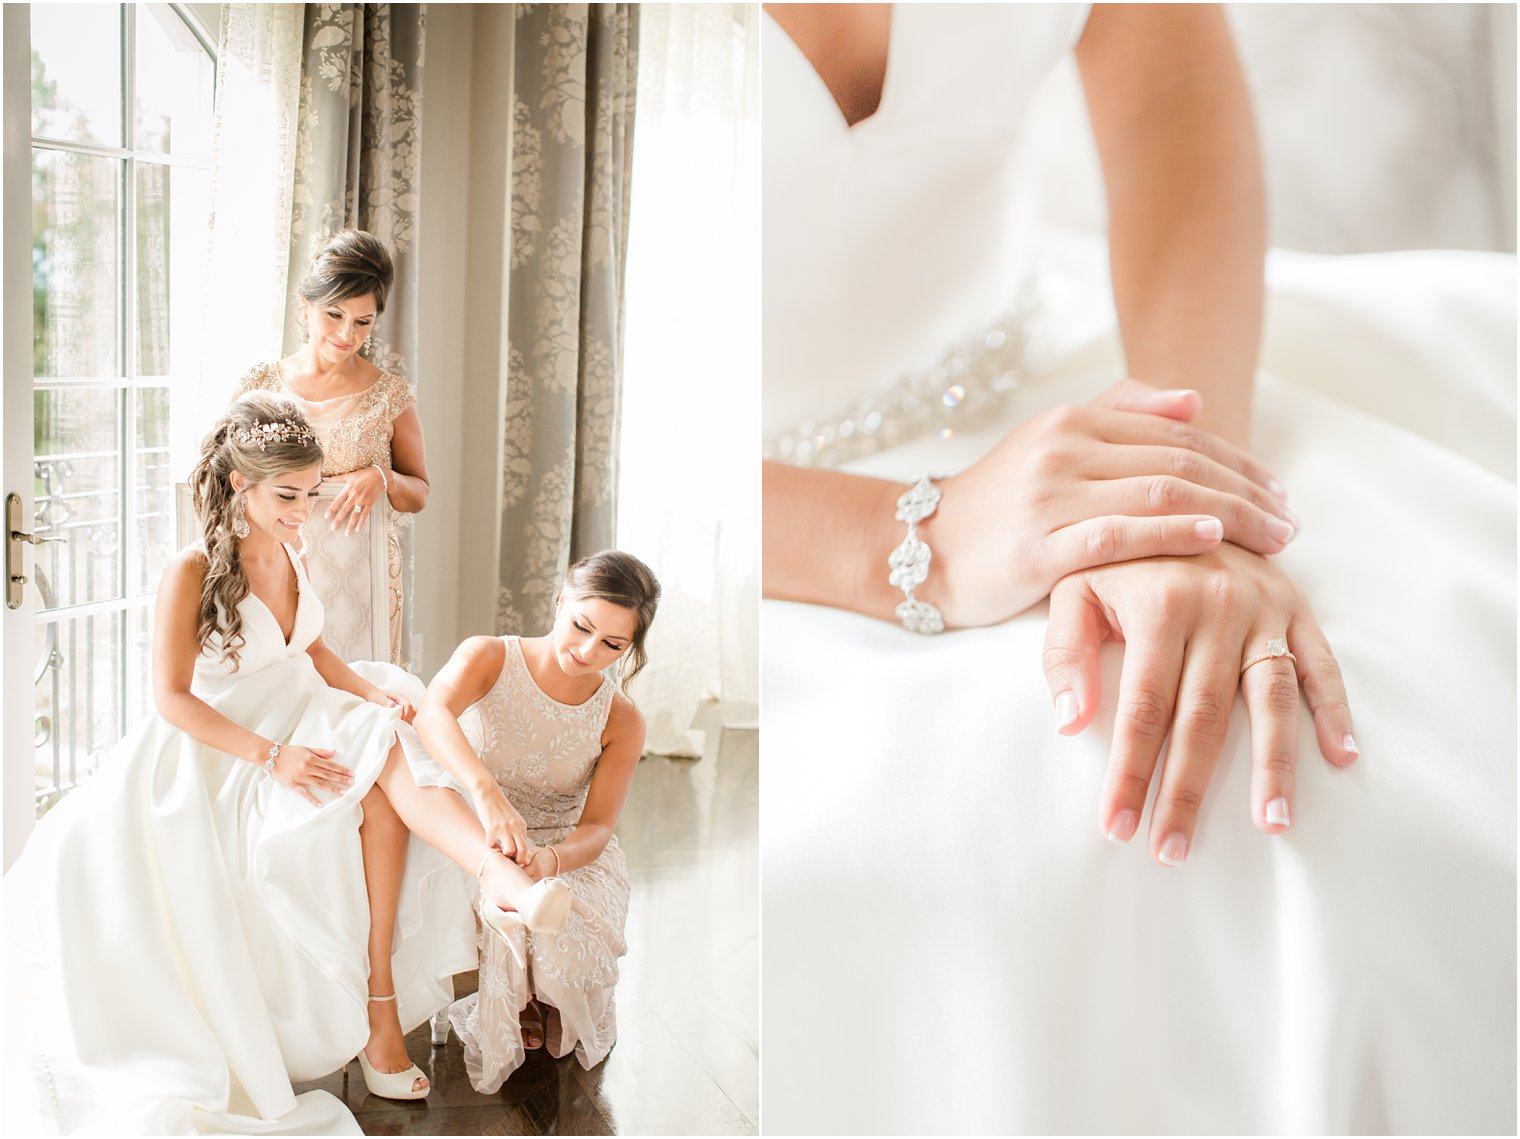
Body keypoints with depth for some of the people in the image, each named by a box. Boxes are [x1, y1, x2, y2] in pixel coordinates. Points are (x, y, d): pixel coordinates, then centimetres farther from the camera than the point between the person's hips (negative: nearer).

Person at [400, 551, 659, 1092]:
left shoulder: (620, 721, -6)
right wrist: (489, 793, -55)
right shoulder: (488, 657, -13)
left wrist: (550, 860, -39)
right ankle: (512, 1007, 5)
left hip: (566, 851, 1)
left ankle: (546, 1003, 10)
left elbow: (597, 827, -13)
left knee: (565, 944, -29)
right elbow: (432, 713, -35)